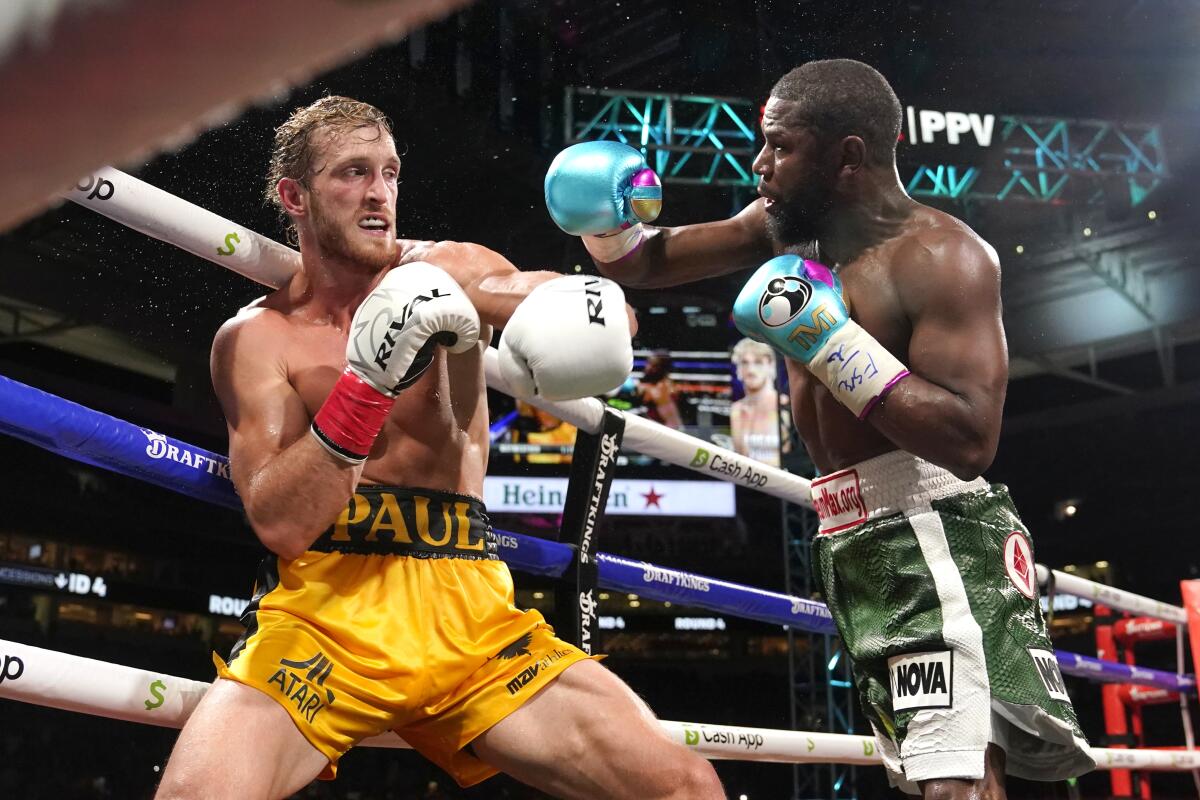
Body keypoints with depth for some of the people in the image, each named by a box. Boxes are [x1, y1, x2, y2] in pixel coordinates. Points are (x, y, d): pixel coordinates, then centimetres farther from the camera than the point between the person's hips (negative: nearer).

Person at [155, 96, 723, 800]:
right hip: (323, 612, -2)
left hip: (470, 616, 2)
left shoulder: (446, 273, 9)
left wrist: (592, 301, -23)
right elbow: (280, 523, -8)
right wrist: (368, 382, -19)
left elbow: (607, 313, 0)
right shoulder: (256, 337, 4)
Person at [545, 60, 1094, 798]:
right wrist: (608, 218, -4)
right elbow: (645, 264, 18)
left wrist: (829, 340, -24)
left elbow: (970, 441, -25)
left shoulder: (940, 256, -14)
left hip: (935, 542, -8)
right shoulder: (787, 226, 10)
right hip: (855, 546, 8)